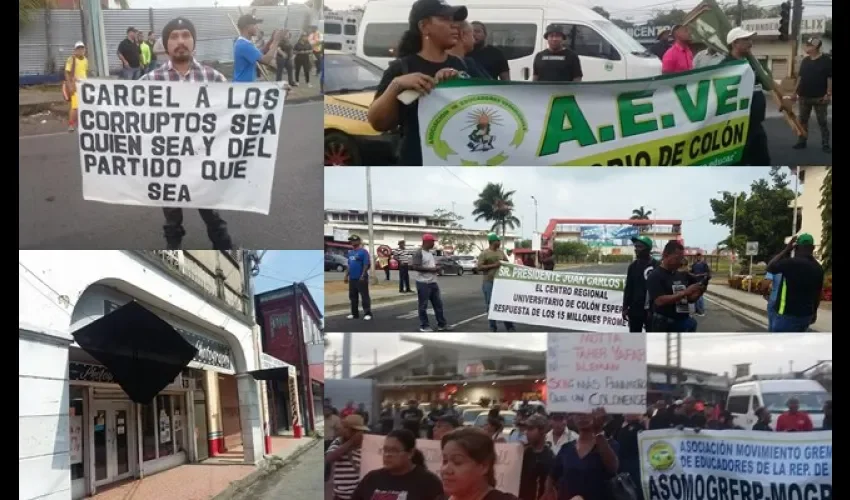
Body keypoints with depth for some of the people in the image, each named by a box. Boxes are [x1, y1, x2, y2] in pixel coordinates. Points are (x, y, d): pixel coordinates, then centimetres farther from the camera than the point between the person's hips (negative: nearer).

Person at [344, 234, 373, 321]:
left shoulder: (363, 252, -9)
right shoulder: (350, 252, 15)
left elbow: (367, 264, -14)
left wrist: (363, 275, -19)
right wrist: (346, 276, 15)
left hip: (361, 278, -8)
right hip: (352, 278, 8)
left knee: (364, 296, -6)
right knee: (353, 297, 12)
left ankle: (367, 313, -5)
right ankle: (354, 313, 20)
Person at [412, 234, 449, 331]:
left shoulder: (430, 253, 14)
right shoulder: (418, 253, -13)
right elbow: (415, 267, -23)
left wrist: (436, 266, 5)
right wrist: (430, 269, -21)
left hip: (433, 283, 9)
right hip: (423, 283, -9)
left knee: (438, 304, 11)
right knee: (423, 305, 1)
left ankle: (442, 324, 18)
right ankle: (424, 326, 8)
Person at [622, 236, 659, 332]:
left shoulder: (656, 266, -8)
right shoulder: (633, 266, 7)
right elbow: (628, 288, 9)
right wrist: (625, 307, 5)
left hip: (651, 310, -4)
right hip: (635, 309, 4)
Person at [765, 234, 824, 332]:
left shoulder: (791, 263, -17)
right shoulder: (818, 268, 5)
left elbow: (770, 267, -4)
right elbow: (818, 294, 13)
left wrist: (786, 250, -1)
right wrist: (814, 312, 25)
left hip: (788, 314, -7)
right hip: (806, 314, 7)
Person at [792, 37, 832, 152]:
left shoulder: (826, 61, -8)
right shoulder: (805, 61, 8)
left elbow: (830, 78, -11)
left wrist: (828, 94, -17)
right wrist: (795, 92, 11)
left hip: (820, 97, -5)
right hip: (804, 96, 5)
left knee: (822, 121, 1)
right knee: (803, 120, 9)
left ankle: (825, 144, 5)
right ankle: (802, 141, 18)